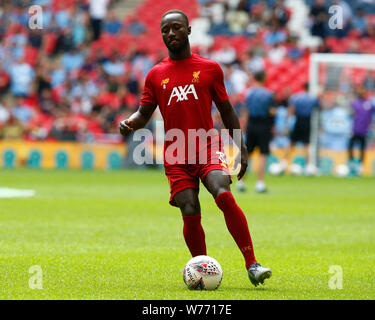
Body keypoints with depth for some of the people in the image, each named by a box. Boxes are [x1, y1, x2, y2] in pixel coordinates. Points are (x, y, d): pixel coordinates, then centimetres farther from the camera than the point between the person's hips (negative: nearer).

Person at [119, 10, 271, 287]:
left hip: (208, 148, -1)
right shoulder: (156, 75, 10)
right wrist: (129, 124, -10)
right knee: (190, 214, -10)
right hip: (176, 157, 2)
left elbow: (226, 110, 14)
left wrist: (241, 149, 9)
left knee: (224, 196, -25)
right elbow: (144, 113, 13)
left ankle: (252, 264, -22)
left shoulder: (210, 68, 8)